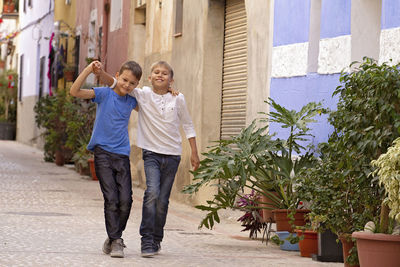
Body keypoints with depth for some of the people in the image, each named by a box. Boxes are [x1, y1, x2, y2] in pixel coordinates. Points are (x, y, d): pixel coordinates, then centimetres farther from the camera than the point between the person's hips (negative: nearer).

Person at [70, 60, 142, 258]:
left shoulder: (131, 101, 12)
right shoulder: (104, 94, 0)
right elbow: (74, 91, -11)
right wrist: (89, 69, -18)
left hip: (122, 154, 4)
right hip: (102, 152, -4)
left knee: (125, 200, -5)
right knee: (111, 199, -10)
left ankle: (113, 238, 14)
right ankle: (116, 241, -2)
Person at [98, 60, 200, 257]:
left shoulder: (178, 99, 2)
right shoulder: (142, 95, -1)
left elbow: (187, 125, 12)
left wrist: (194, 153, 11)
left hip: (172, 154, 2)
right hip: (151, 153, -1)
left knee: (163, 199, 3)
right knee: (152, 192, -21)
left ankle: (156, 239, 19)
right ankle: (147, 240, -17)